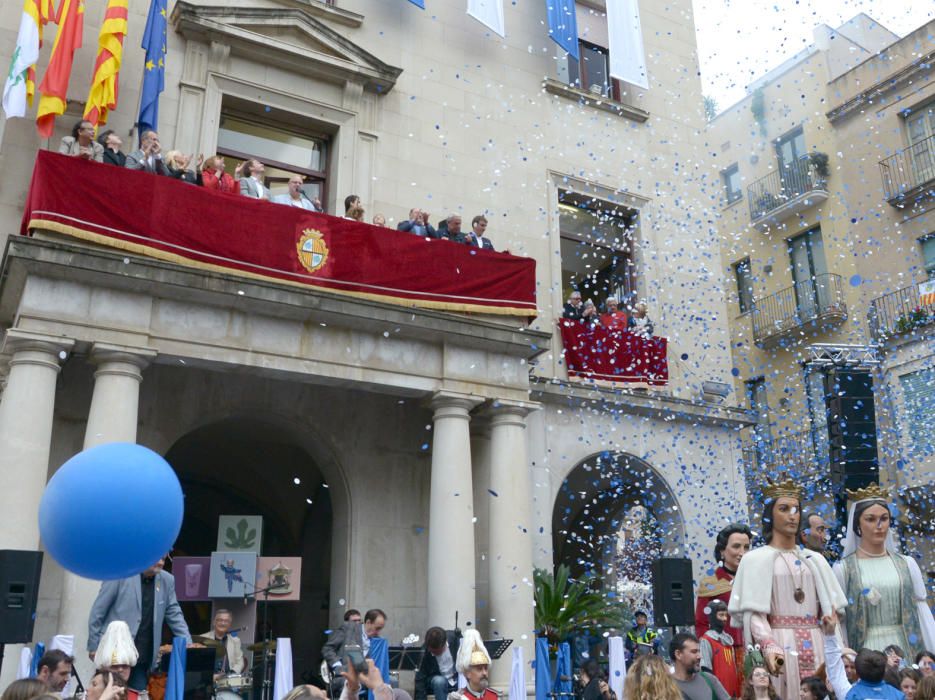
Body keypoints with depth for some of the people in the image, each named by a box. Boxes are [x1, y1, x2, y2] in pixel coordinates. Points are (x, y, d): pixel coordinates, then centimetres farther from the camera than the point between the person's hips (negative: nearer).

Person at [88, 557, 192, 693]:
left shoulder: (167, 581, 4)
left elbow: (174, 615, 9)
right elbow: (98, 611, -3)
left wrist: (188, 644, 0)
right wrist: (94, 646, -3)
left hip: (143, 658, 3)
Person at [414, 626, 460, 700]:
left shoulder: (455, 640, -20)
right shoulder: (424, 652, -23)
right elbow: (420, 681, -20)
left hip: (458, 678, 1)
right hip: (437, 680, -1)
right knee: (439, 681, -35)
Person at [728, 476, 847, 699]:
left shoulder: (815, 560, 17)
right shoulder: (756, 559, 2)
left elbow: (830, 610, 13)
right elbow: (753, 613, -8)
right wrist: (769, 647, -24)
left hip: (816, 648, 4)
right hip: (780, 648, -4)